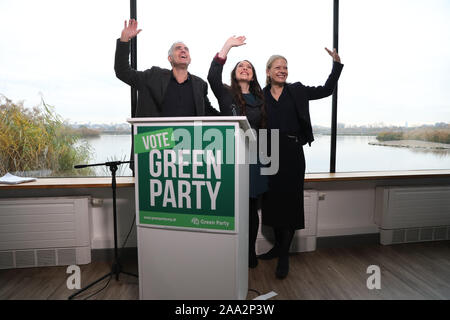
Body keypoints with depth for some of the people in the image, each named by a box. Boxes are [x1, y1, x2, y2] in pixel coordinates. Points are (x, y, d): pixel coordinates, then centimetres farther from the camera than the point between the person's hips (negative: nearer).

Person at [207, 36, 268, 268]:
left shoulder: (260, 99, 13)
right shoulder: (226, 94, 4)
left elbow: (264, 128, 15)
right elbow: (212, 77, -16)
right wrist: (227, 46, -16)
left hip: (253, 160, 3)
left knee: (251, 208, 10)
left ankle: (250, 252, 26)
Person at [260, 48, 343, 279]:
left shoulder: (296, 91, 8)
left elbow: (326, 90, 9)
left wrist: (336, 64, 1)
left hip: (291, 153, -1)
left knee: (290, 201, 0)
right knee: (272, 201, 9)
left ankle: (284, 256, 10)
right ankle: (278, 245, 28)